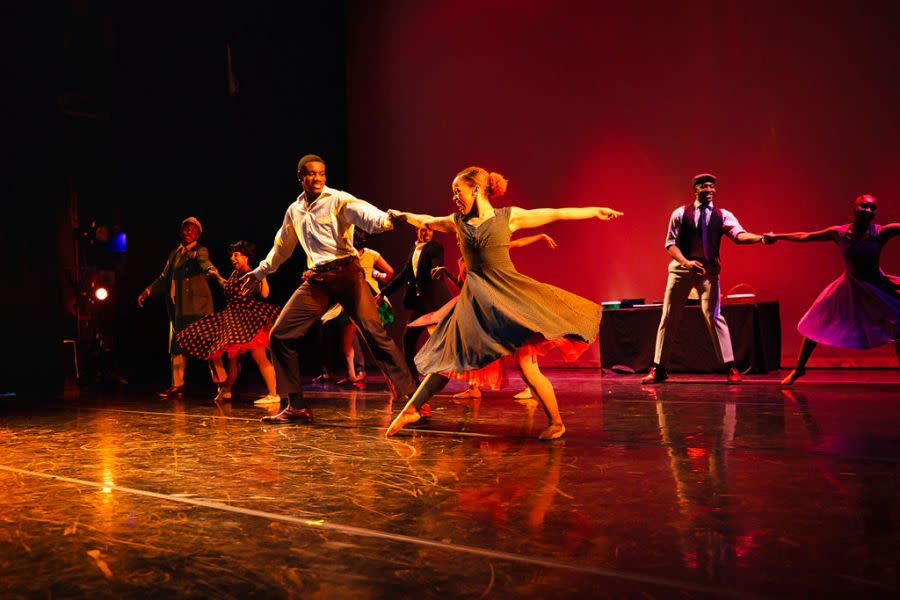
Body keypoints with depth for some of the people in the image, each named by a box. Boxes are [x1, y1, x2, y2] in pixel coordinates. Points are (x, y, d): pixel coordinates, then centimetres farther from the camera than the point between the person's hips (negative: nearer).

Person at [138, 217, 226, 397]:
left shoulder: (200, 251, 3)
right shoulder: (174, 254, 20)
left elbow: (204, 262, -21)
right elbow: (164, 277, 26)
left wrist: (210, 269, -43)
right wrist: (148, 291, 16)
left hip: (197, 304, -6)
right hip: (178, 307, 6)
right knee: (177, 344, 6)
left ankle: (221, 383, -3)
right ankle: (176, 386, 12)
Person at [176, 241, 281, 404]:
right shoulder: (235, 274, 12)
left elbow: (264, 294, -27)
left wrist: (263, 275, -33)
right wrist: (218, 277, 33)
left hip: (249, 323, -8)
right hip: (234, 321, 8)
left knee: (259, 358, -13)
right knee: (232, 357, 17)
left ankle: (273, 394, -12)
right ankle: (226, 390, 31)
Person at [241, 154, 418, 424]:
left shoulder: (338, 199, -2)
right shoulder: (294, 211, 16)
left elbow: (363, 211, -24)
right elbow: (282, 246, 32)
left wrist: (384, 219, -46)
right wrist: (259, 271, 43)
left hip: (345, 272, -6)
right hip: (316, 280, 6)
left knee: (374, 331, -19)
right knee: (280, 335, 0)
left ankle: (412, 397, -15)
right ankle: (298, 407, 10)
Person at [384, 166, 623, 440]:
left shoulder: (509, 216, 0)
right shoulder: (458, 222, 10)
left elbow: (555, 214, 4)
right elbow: (426, 221, 28)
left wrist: (595, 210, 5)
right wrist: (402, 215, 41)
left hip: (509, 294, -4)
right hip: (475, 300, 4)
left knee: (527, 366, -11)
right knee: (448, 358, 8)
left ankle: (556, 422, 5)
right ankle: (411, 410, 19)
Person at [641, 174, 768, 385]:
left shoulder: (722, 215, 1)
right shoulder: (680, 213, 2)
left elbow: (739, 235, -15)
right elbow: (670, 243, -1)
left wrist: (760, 238, -36)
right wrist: (687, 262, -18)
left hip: (708, 270, 0)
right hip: (681, 267, 1)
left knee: (714, 316, -8)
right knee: (669, 317, 2)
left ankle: (730, 367, 0)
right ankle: (658, 369, 11)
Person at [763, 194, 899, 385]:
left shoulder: (881, 232, -14)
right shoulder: (839, 233, -8)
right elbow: (804, 236, 2)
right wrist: (777, 236, 6)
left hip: (877, 289, -2)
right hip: (849, 287, 2)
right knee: (814, 325, 5)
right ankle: (798, 369, 24)